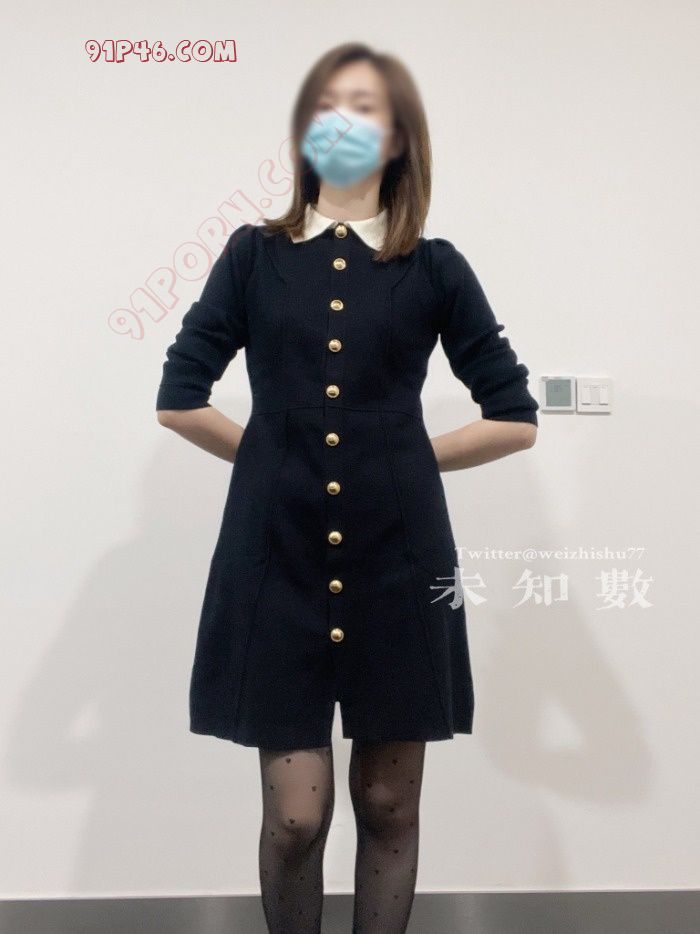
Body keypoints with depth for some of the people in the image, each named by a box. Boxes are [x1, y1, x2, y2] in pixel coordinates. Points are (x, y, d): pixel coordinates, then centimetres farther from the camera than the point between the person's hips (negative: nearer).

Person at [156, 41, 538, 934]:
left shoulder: (433, 267, 5)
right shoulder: (253, 254, 7)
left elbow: (515, 419, 5)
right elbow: (178, 399, 5)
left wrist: (407, 457, 4)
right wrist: (277, 458, 5)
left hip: (398, 563, 0)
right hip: (277, 562, 0)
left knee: (388, 807, 10)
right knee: (294, 815, 3)